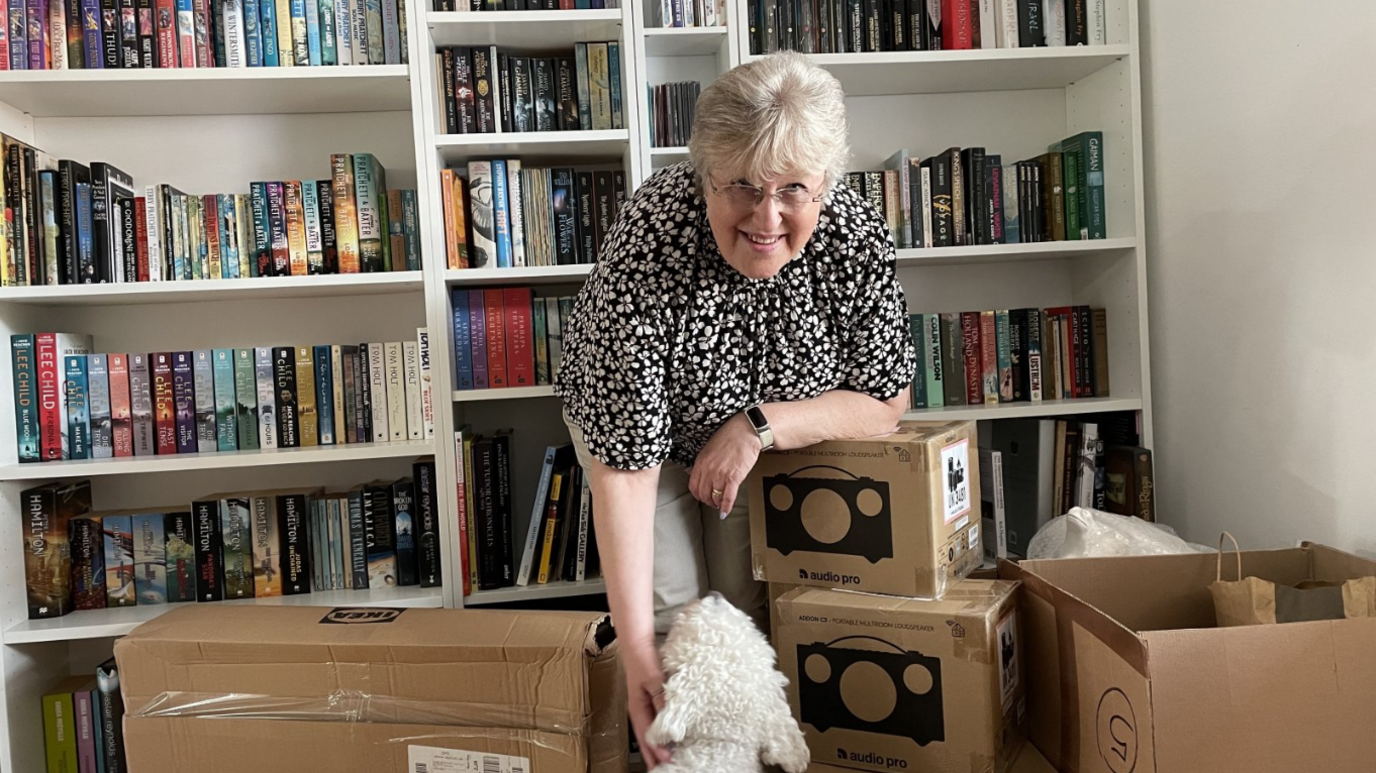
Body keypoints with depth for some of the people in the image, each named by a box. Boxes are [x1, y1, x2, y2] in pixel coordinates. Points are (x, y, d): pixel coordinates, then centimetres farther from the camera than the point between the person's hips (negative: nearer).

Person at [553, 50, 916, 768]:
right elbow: (624, 457, -36)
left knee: (747, 602, 0)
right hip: (639, 412, -2)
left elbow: (886, 401, -16)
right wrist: (634, 644, -38)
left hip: (763, 434, 2)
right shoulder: (646, 250, -39)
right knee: (670, 605, -9)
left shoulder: (857, 237, -29)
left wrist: (757, 427, -30)